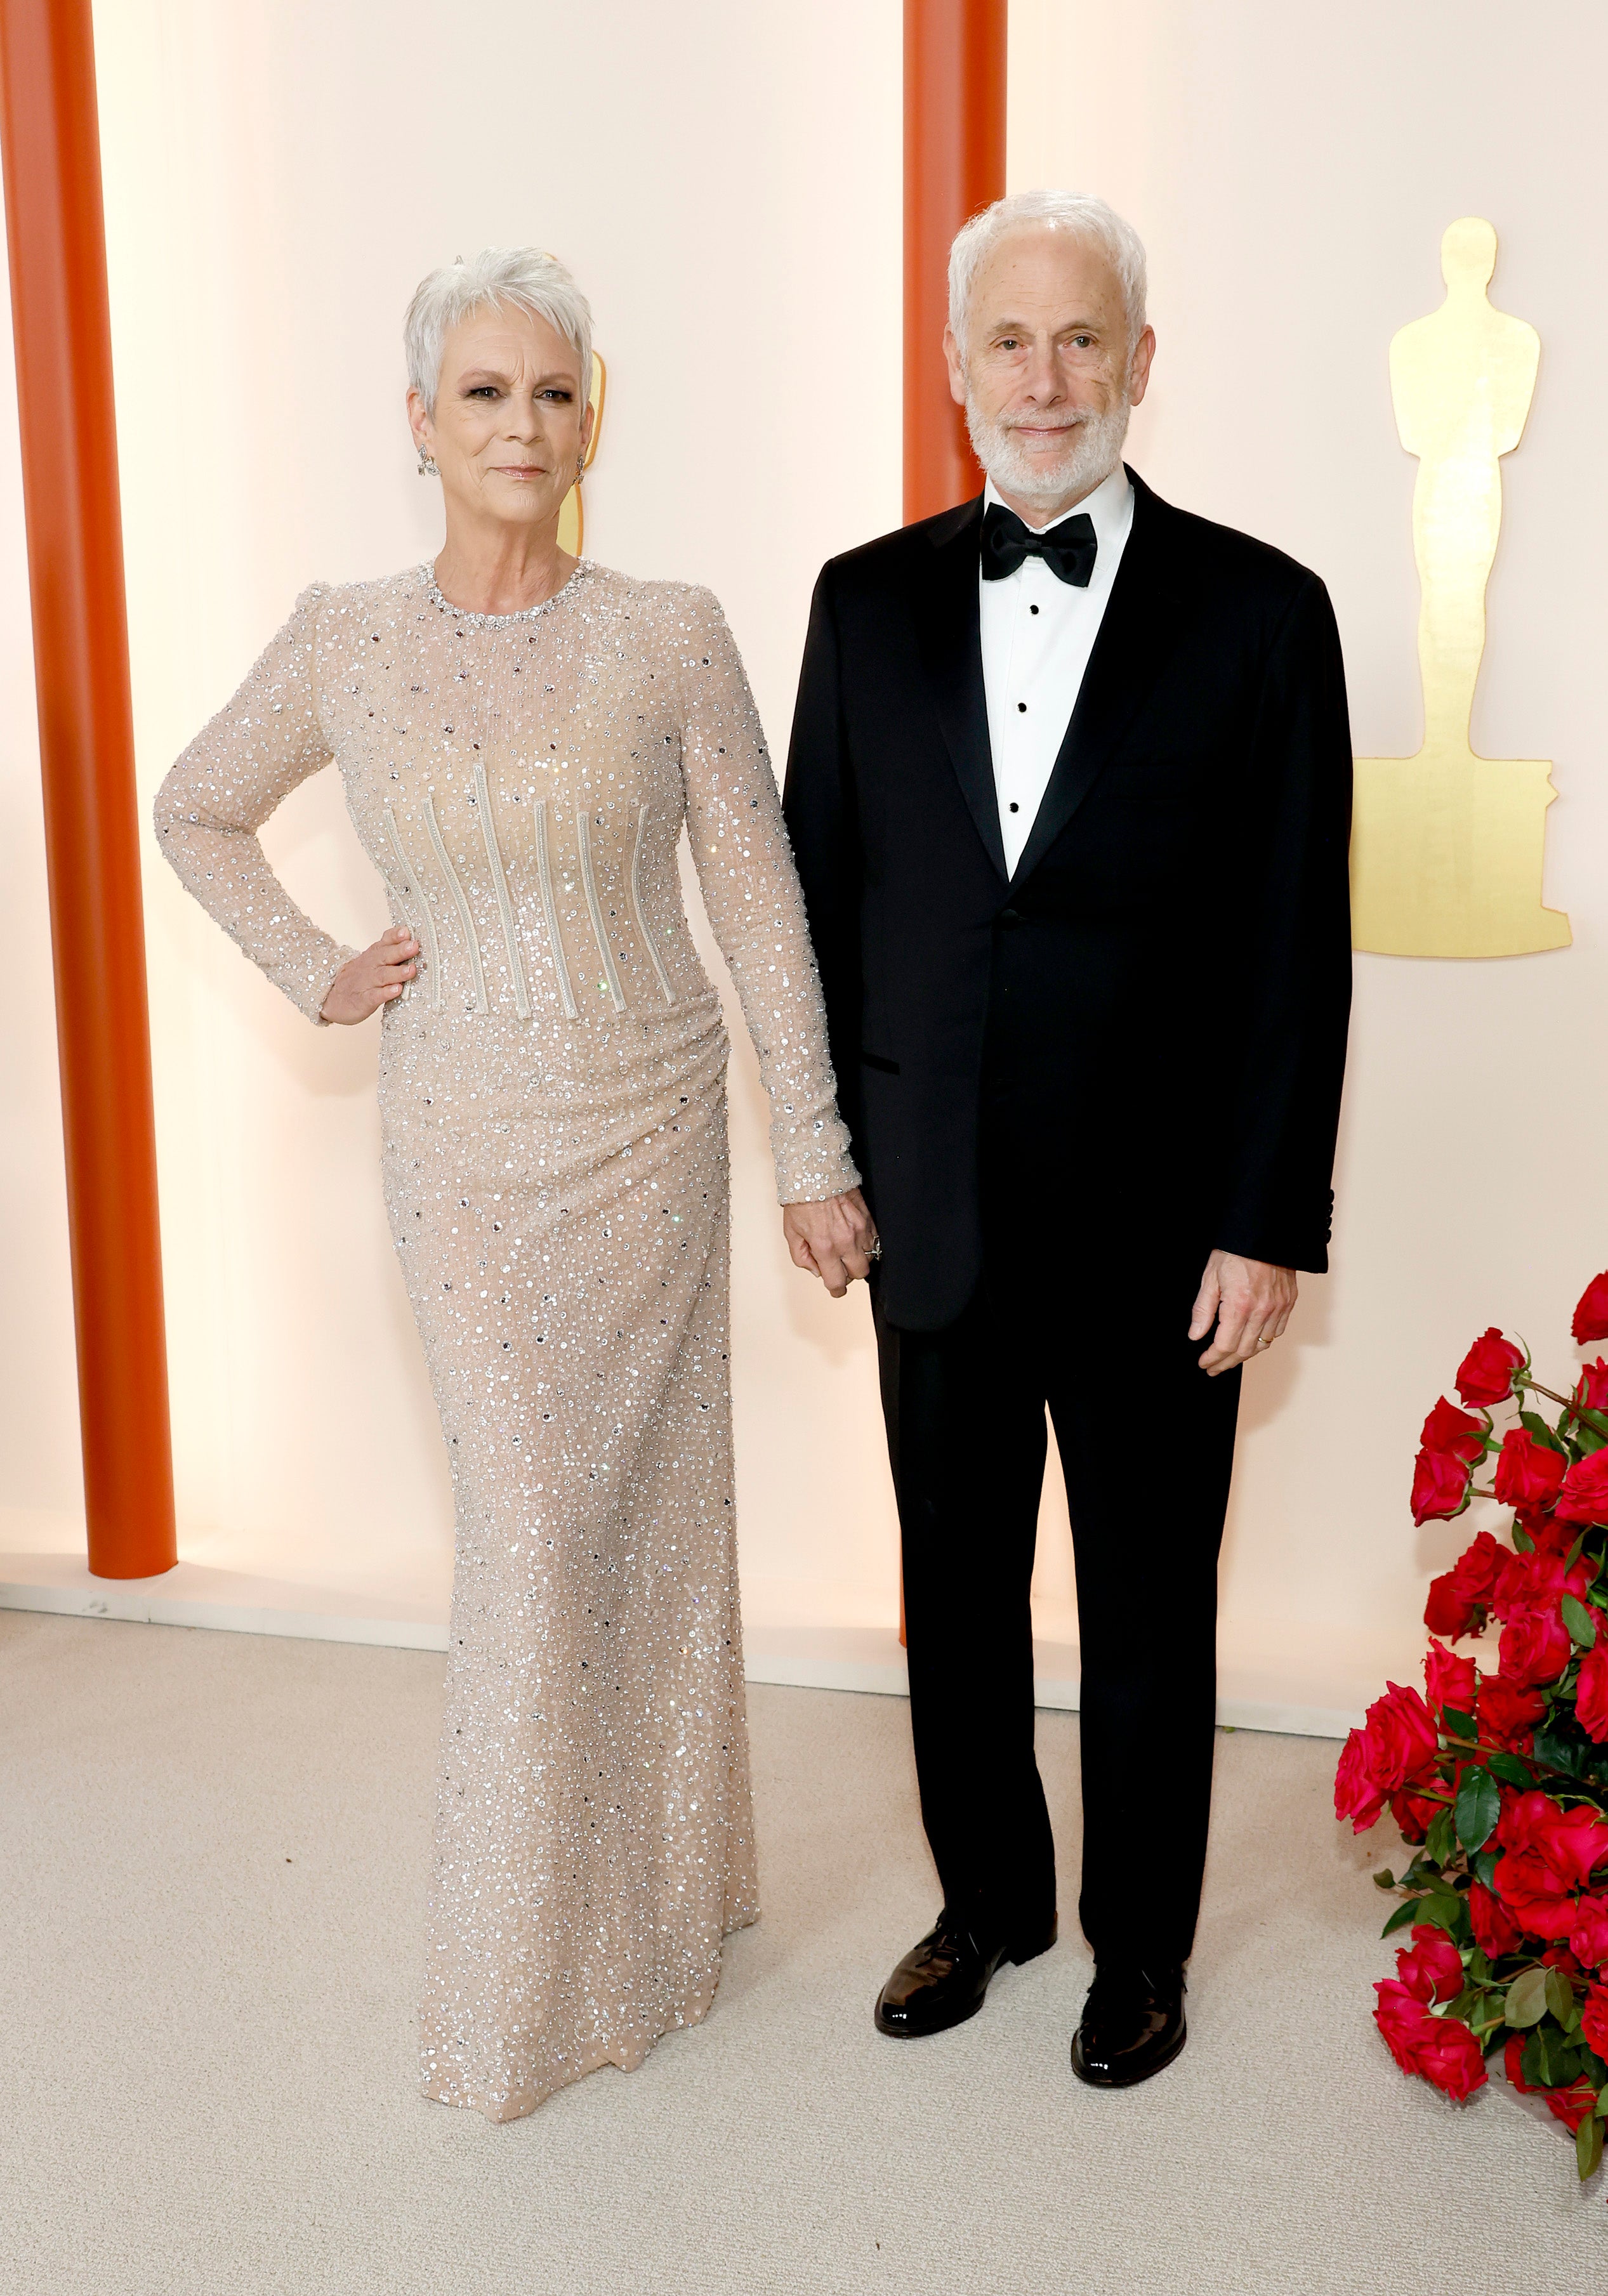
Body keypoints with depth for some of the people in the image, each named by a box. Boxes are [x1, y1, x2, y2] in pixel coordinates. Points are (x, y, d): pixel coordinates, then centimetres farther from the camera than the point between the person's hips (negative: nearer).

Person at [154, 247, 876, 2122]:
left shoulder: (671, 638, -6)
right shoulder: (343, 644, -2)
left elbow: (762, 905, -3)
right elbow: (194, 814, 15)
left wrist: (814, 1157, -3)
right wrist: (314, 977, 4)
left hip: (651, 1126, 0)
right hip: (468, 1143, 0)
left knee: (652, 1508, 11)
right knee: (532, 1529, 2)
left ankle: (659, 1889, 34)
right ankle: (531, 1964, 24)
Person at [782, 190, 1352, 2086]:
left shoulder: (1256, 613, -5)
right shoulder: (868, 601, 4)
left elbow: (1296, 951, -6)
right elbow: (816, 891, 8)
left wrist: (1268, 1226, -9)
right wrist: (823, 1152, 5)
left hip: (1159, 1231, -2)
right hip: (933, 1217, 3)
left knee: (1148, 1610, 14)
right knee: (955, 1590, 17)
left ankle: (1140, 1943, 36)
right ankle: (987, 1899, 40)